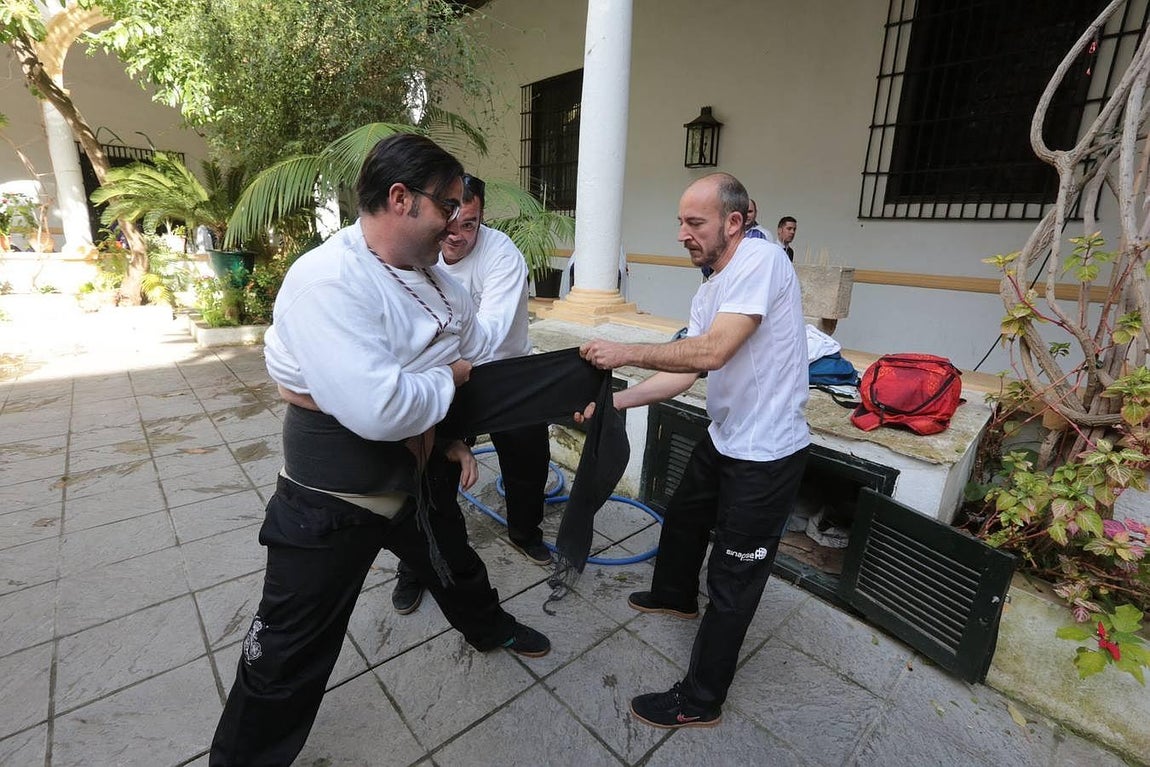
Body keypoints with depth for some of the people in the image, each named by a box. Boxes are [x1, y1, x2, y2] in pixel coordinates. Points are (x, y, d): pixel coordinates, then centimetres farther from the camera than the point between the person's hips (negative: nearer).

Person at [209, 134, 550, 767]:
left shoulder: (433, 276, -1)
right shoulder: (329, 280, -28)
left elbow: (475, 358, 9)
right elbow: (377, 407, -38)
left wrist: (455, 433, -1)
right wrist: (449, 378, -21)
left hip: (418, 475, 8)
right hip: (334, 499, -7)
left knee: (454, 565, 31)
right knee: (291, 650, 10)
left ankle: (488, 627, 61)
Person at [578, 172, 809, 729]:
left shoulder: (761, 260, -20)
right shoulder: (710, 291, 7)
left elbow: (712, 351, -32)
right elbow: (684, 372, 3)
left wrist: (624, 353, -26)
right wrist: (612, 402, -5)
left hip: (766, 454, -9)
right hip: (724, 438, 9)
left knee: (732, 584, 4)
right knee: (682, 520, 27)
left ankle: (699, 703, 25)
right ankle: (675, 597, 57)